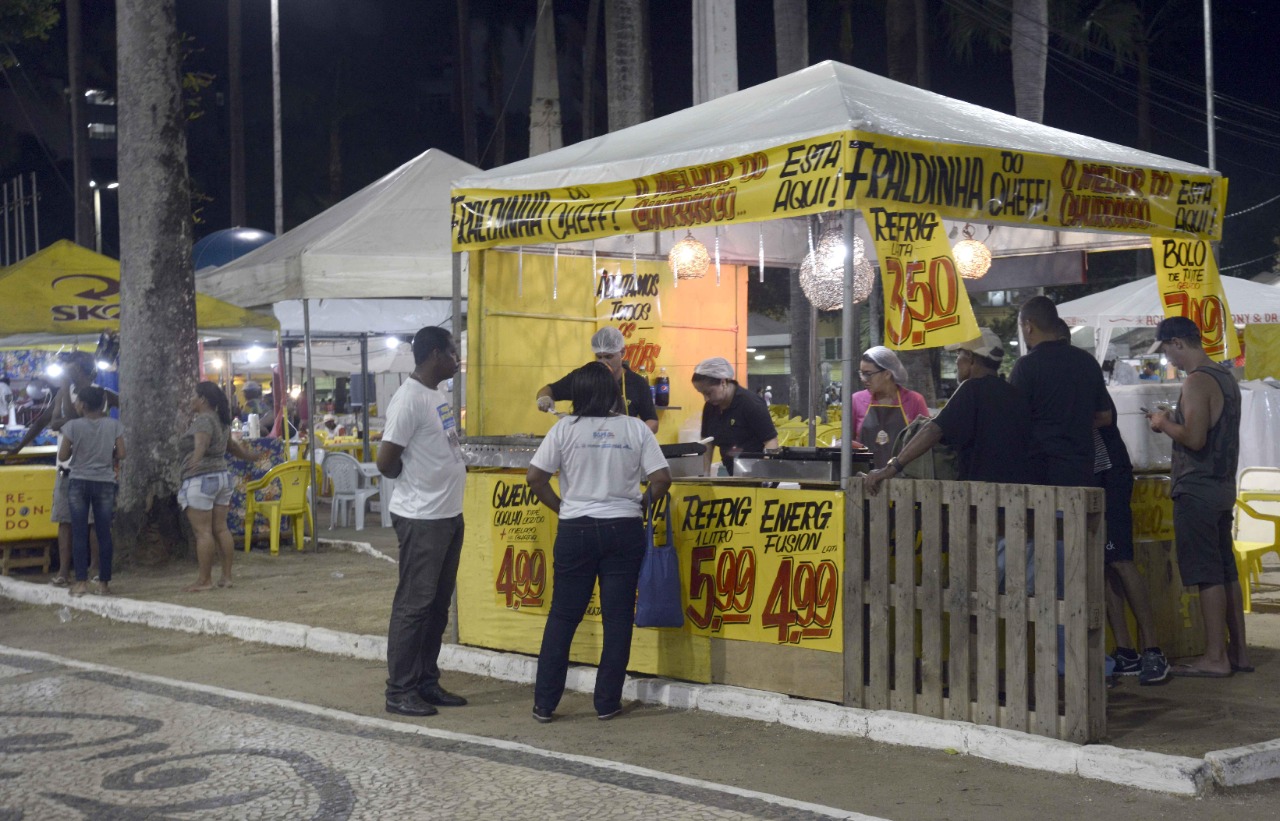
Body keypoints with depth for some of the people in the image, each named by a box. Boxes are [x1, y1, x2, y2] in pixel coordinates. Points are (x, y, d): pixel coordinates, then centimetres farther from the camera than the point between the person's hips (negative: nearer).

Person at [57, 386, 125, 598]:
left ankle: (81, 581, -2)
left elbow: (63, 456, -4)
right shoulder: (114, 425, -1)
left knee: (79, 532, 2)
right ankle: (103, 583, 5)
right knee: (104, 532, 5)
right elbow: (120, 454, -1)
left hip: (78, 482, -1)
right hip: (105, 483, 2)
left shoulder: (73, 426, -6)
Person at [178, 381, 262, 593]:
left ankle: (204, 580, -5)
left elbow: (202, 443, -30)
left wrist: (195, 462, -47)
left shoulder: (203, 420, -11)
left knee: (203, 531, -6)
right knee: (221, 529, 11)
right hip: (223, 477, 9)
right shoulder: (221, 421, 16)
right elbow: (231, 445, 32)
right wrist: (250, 455, 51)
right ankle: (226, 576, 12)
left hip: (201, 480, -9)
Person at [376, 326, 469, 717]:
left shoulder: (439, 395, 11)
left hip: (449, 515, 9)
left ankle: (427, 683, 22)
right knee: (414, 605, -3)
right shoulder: (409, 399, -18)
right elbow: (386, 461, -19)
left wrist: (452, 472, 5)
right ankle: (400, 691, 5)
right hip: (421, 519, -9)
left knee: (438, 604, 13)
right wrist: (414, 480, -1)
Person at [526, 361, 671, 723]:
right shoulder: (636, 429, -1)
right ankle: (607, 703, 11)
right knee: (617, 618, 7)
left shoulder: (565, 429, -3)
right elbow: (662, 479, -5)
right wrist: (640, 504, 11)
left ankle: (545, 703, 10)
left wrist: (561, 506, 9)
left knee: (562, 617, 7)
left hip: (576, 530, 0)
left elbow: (534, 478, -4)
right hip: (624, 530, 0)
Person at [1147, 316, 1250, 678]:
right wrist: (1174, 422, 15)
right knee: (1226, 571, 12)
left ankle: (1215, 658, -4)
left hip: (1197, 489, -9)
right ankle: (1238, 652, 16)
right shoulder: (1225, 377, 15)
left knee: (1206, 574, -6)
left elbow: (1195, 438, -24)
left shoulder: (1197, 381, -16)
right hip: (1223, 486, 9)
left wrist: (1165, 424, -7)